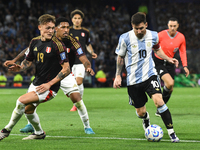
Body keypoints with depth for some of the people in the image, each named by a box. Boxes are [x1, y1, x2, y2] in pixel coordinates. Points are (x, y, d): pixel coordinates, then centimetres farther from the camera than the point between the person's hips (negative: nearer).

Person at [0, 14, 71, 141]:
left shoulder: (58, 45, -18)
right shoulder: (35, 42, 2)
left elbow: (66, 69, -18)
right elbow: (28, 60, 15)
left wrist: (49, 84, -22)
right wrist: (20, 67, -9)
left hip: (49, 87, -8)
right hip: (36, 83, 8)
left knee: (21, 101, -19)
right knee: (28, 110, 19)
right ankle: (39, 133, 43)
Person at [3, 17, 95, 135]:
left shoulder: (72, 42, -18)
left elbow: (84, 59, -21)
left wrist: (88, 67, -43)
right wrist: (14, 60, -9)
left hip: (65, 75, -2)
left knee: (77, 98, -17)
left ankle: (87, 126, 2)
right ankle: (31, 125, 14)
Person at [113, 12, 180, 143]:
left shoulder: (153, 36, -3)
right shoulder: (125, 38, -10)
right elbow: (120, 57, 6)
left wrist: (168, 59, 6)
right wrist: (118, 76, 4)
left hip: (150, 75, 0)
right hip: (133, 80, 0)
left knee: (159, 101, -24)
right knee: (141, 112, 7)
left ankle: (172, 133, -17)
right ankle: (146, 121, 47)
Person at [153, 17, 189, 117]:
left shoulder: (181, 37, -1)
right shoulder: (161, 35, -14)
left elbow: (182, 52, 8)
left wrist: (185, 66, 0)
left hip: (169, 63, 5)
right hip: (158, 62, -5)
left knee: (170, 89, 4)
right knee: (170, 83, -24)